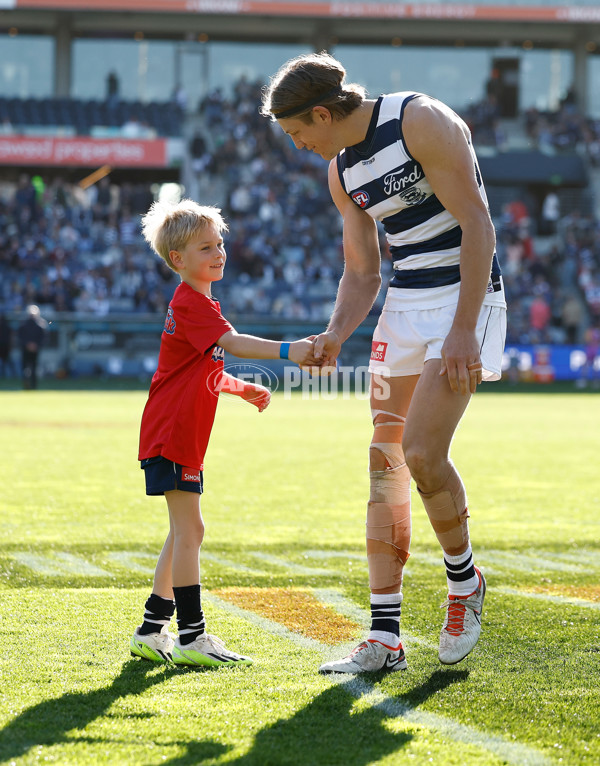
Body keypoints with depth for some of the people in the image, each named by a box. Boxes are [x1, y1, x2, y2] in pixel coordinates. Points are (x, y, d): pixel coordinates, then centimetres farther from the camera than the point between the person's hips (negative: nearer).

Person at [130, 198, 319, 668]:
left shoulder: (199, 303, 20)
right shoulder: (191, 303, -14)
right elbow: (232, 343, -31)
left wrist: (243, 389, 17)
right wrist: (288, 351, -41)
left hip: (185, 436, 10)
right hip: (171, 435, -10)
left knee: (185, 532, 14)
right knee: (189, 529, -11)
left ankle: (152, 631, 19)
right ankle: (192, 637, -10)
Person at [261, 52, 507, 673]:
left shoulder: (422, 121, -14)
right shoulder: (342, 170, 10)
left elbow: (477, 225, -17)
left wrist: (463, 330, -21)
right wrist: (336, 335, -3)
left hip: (466, 297, -8)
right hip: (404, 306, 8)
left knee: (421, 453, -18)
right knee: (385, 461, 0)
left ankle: (464, 580, 9)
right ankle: (385, 638, 3)